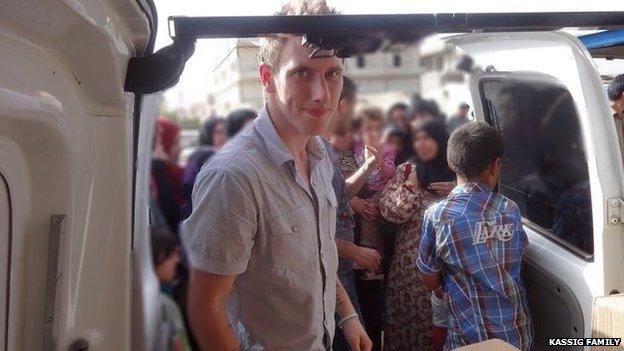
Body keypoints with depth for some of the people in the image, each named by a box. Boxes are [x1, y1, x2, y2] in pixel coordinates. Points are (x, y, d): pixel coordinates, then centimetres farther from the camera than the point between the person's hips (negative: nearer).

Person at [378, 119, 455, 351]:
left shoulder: (457, 172, 6)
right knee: (409, 316, 4)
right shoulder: (407, 170, 3)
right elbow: (389, 212, -6)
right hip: (412, 261, 0)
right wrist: (411, 183, -10)